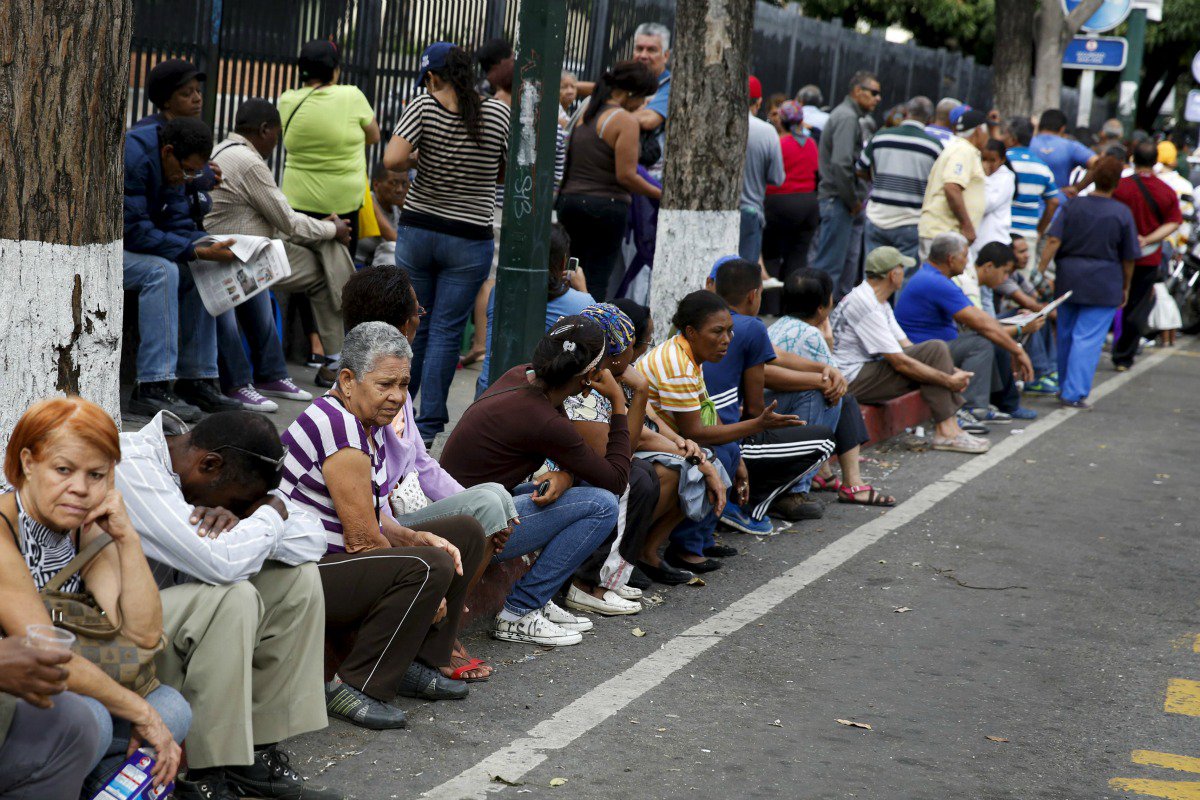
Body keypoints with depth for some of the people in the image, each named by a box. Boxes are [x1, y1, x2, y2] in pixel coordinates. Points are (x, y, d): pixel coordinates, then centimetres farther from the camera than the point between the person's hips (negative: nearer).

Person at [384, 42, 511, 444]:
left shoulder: (424, 106, -9)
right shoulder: (498, 113, -5)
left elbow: (392, 159, -18)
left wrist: (419, 160, 2)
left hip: (417, 229, 1)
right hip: (470, 240, -1)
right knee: (446, 332, 2)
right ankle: (427, 428, 2)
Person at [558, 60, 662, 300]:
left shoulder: (584, 113, 12)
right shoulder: (626, 121, -11)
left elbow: (567, 161, 16)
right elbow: (626, 175, -14)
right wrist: (660, 194, -3)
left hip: (569, 200, 7)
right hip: (606, 206, -7)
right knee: (597, 281, -3)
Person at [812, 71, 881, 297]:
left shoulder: (846, 114, 21)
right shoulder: (847, 117, -12)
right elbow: (841, 164, -23)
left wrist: (856, 201, 15)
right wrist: (853, 201, -14)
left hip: (835, 201, 10)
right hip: (838, 202, -10)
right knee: (829, 268, -9)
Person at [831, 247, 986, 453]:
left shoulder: (878, 302, 15)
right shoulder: (866, 305, -18)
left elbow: (906, 346, 14)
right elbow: (900, 362, -20)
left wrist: (951, 372, 3)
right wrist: (949, 381, -13)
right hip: (852, 380, -10)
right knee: (935, 350, -16)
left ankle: (950, 428, -5)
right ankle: (946, 431, -14)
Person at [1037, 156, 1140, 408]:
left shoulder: (1074, 206, 0)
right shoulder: (1122, 213, -5)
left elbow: (1053, 241, -8)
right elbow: (1129, 258, 0)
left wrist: (1041, 269, -6)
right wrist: (1126, 287, 12)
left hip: (1069, 280, 3)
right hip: (1104, 285, -3)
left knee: (1066, 335, 17)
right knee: (1088, 338, -3)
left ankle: (1065, 387, 30)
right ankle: (1074, 394, -8)